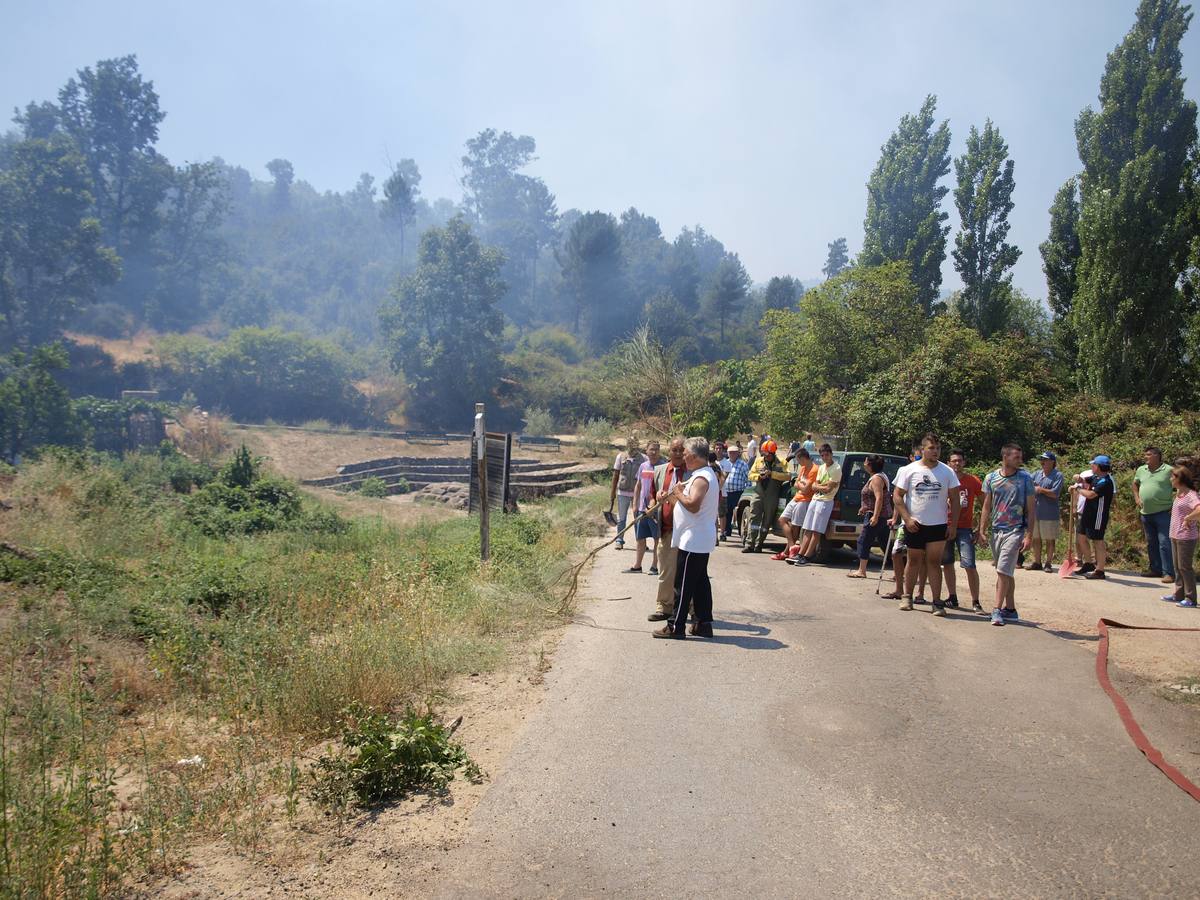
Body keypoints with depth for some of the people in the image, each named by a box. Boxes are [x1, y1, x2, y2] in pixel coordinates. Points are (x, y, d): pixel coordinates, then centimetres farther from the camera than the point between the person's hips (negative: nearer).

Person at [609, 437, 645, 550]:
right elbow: (616, 475, 5)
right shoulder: (621, 456, 1)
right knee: (621, 518, 7)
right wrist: (613, 492, 5)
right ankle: (619, 541, 16)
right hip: (623, 492, 1)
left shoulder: (643, 459, -3)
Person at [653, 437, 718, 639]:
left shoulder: (701, 478, -19)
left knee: (683, 584, -4)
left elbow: (693, 505, -30)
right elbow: (688, 502, 19)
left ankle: (676, 626, 1)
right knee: (700, 582, 13)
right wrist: (671, 497, 6)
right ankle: (704, 624, 19)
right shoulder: (705, 474, 15)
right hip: (700, 541, 10)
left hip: (693, 541, -10)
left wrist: (678, 493, -15)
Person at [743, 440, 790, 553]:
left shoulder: (780, 463, 0)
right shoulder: (758, 461, 10)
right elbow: (751, 475, 12)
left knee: (766, 521, 4)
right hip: (758, 494, 2)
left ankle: (759, 545, 12)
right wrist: (759, 476, -9)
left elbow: (788, 476, -14)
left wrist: (772, 474, -21)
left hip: (772, 497, -2)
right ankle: (750, 544, -6)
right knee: (754, 518, -5)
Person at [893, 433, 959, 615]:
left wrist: (953, 525, -2)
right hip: (914, 525, 0)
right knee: (914, 561, 9)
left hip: (938, 525, 0)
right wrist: (907, 519, -10)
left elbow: (954, 500, 5)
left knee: (934, 562, -2)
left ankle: (937, 602, 1)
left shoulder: (947, 472, 3)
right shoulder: (908, 470, 0)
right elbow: (897, 496, 0)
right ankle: (907, 596, 21)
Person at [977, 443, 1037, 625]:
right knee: (1006, 572, 13)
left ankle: (997, 609, -9)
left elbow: (1031, 508, -2)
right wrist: (982, 531, 3)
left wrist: (1029, 535, -8)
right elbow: (986, 507, 9)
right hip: (996, 530, 4)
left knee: (1003, 571, -13)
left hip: (1015, 530, -4)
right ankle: (1010, 609, 23)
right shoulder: (991, 478, 5)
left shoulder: (1026, 479, -3)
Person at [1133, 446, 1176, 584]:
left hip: (1163, 512, -7)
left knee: (1165, 543, -9)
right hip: (1146, 513, 7)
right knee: (1151, 543, 15)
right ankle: (1155, 569, 27)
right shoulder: (1141, 470, 9)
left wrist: (1174, 504, -11)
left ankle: (1168, 573, -6)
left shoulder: (1169, 471, -9)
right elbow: (1135, 484, 24)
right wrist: (1137, 498, 10)